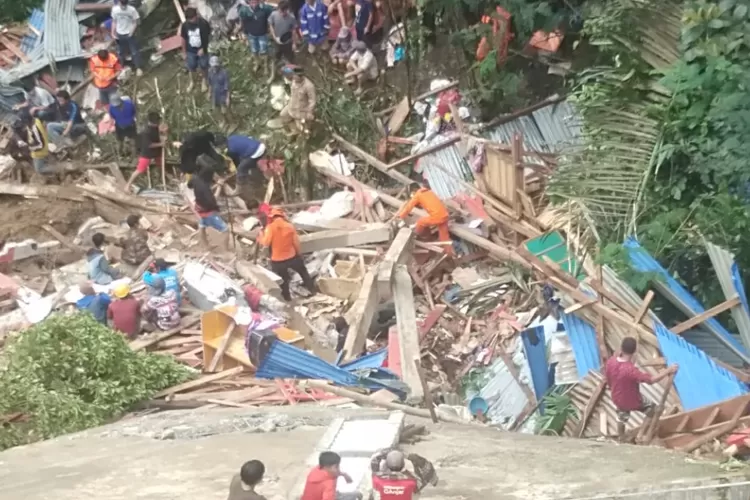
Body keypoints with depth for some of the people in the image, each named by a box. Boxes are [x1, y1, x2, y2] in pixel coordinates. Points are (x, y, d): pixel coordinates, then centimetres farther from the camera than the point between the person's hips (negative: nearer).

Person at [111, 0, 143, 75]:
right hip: (119, 34, 3)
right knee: (121, 52, 19)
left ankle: (138, 68, 20)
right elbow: (114, 21, 0)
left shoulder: (132, 10, -20)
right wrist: (113, 33, -2)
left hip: (129, 34, -3)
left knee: (134, 51, 6)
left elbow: (136, 21, -9)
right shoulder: (115, 9, -12)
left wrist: (132, 32, -17)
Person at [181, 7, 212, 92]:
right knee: (191, 67, 19)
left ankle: (203, 81, 44)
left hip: (202, 50, -1)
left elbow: (208, 37, -11)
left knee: (203, 67, 16)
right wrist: (184, 52, 3)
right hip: (190, 51, 1)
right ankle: (192, 82, 45)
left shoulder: (203, 23, -23)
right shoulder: (185, 25, -17)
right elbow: (184, 39, -5)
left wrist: (203, 48, -14)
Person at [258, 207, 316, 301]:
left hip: (277, 260, -2)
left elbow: (266, 243, -18)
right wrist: (298, 253, 17)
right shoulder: (290, 226, -3)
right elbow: (296, 242, 0)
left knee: (282, 280, 17)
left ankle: (287, 297, 26)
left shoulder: (270, 227, -14)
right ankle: (313, 289, 32)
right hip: (292, 257, 2)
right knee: (303, 272, 25)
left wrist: (261, 238, 3)